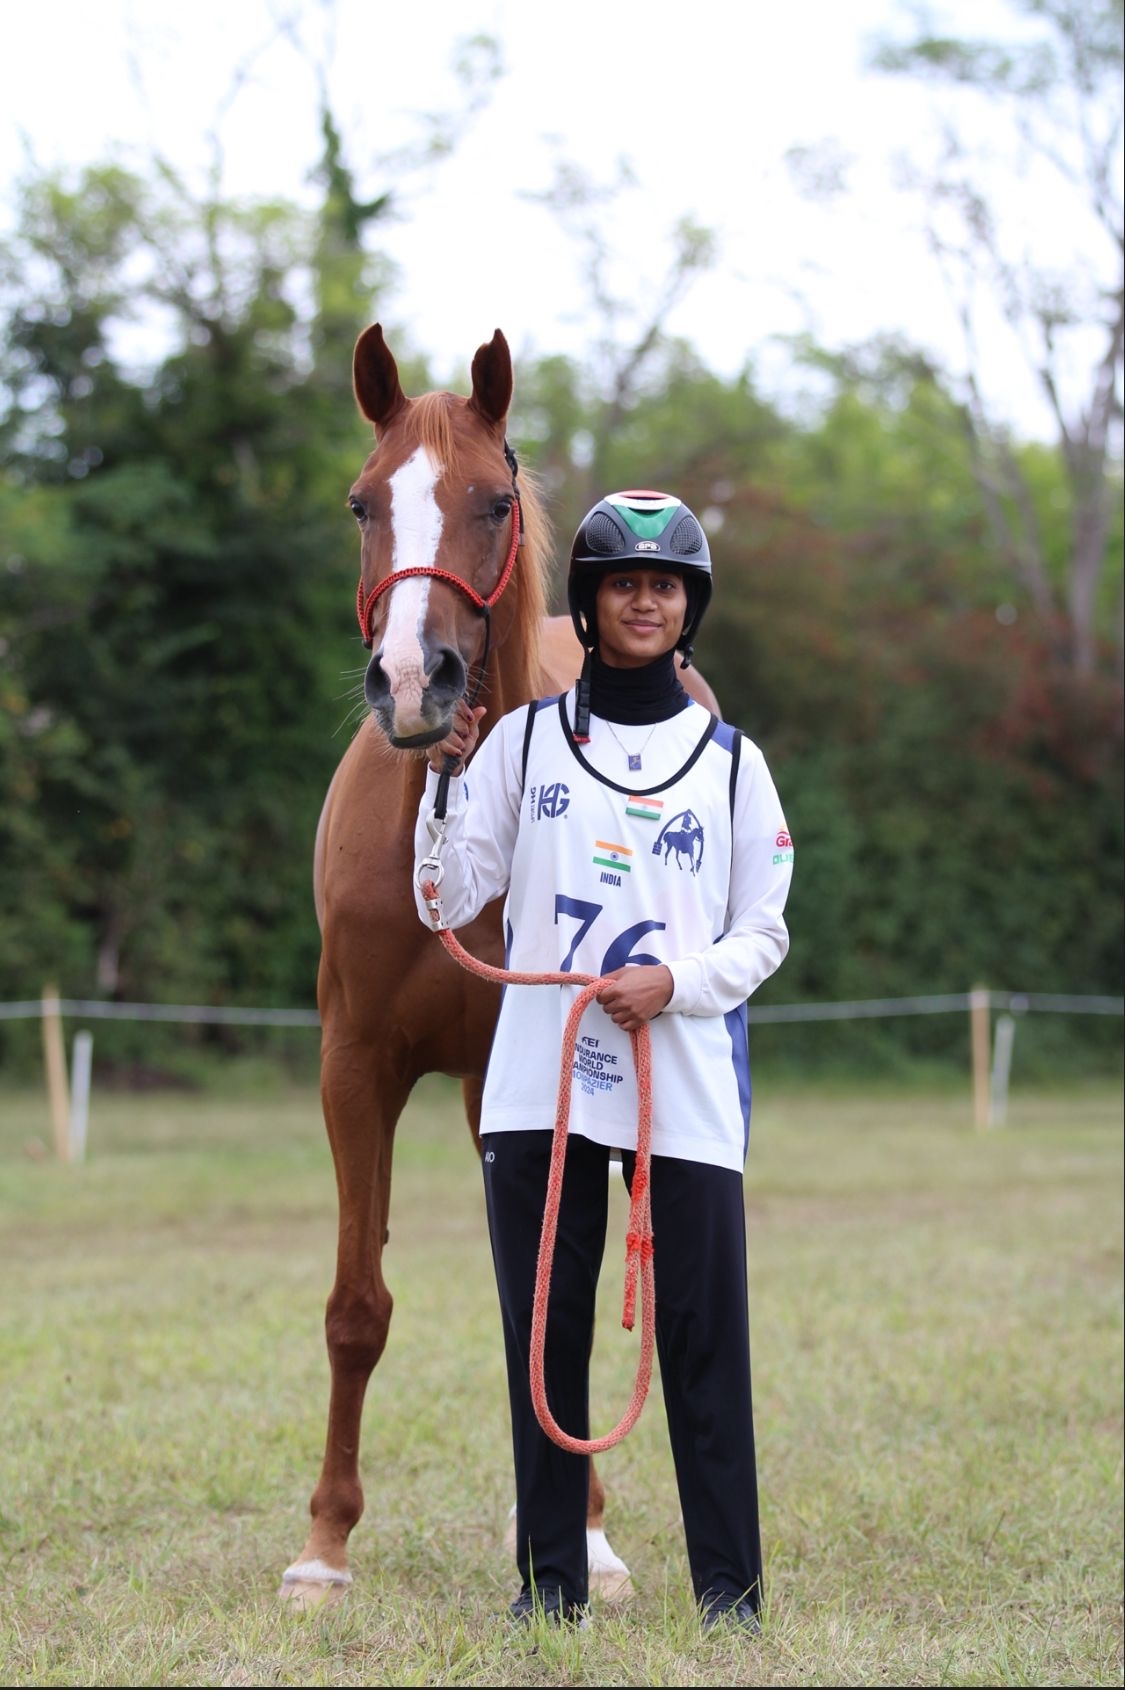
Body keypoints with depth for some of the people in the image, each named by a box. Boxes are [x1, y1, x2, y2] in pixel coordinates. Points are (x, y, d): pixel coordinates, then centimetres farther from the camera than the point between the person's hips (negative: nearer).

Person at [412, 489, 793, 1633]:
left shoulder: (730, 760, 7)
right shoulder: (523, 739, 7)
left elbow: (762, 934, 7)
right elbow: (450, 904, 2)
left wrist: (680, 981, -11)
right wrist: (447, 774, -9)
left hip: (687, 1093, -1)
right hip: (540, 1086, 1)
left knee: (704, 1344, -2)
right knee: (544, 1338, 5)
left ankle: (730, 1587, 5)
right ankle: (551, 1583, 14)